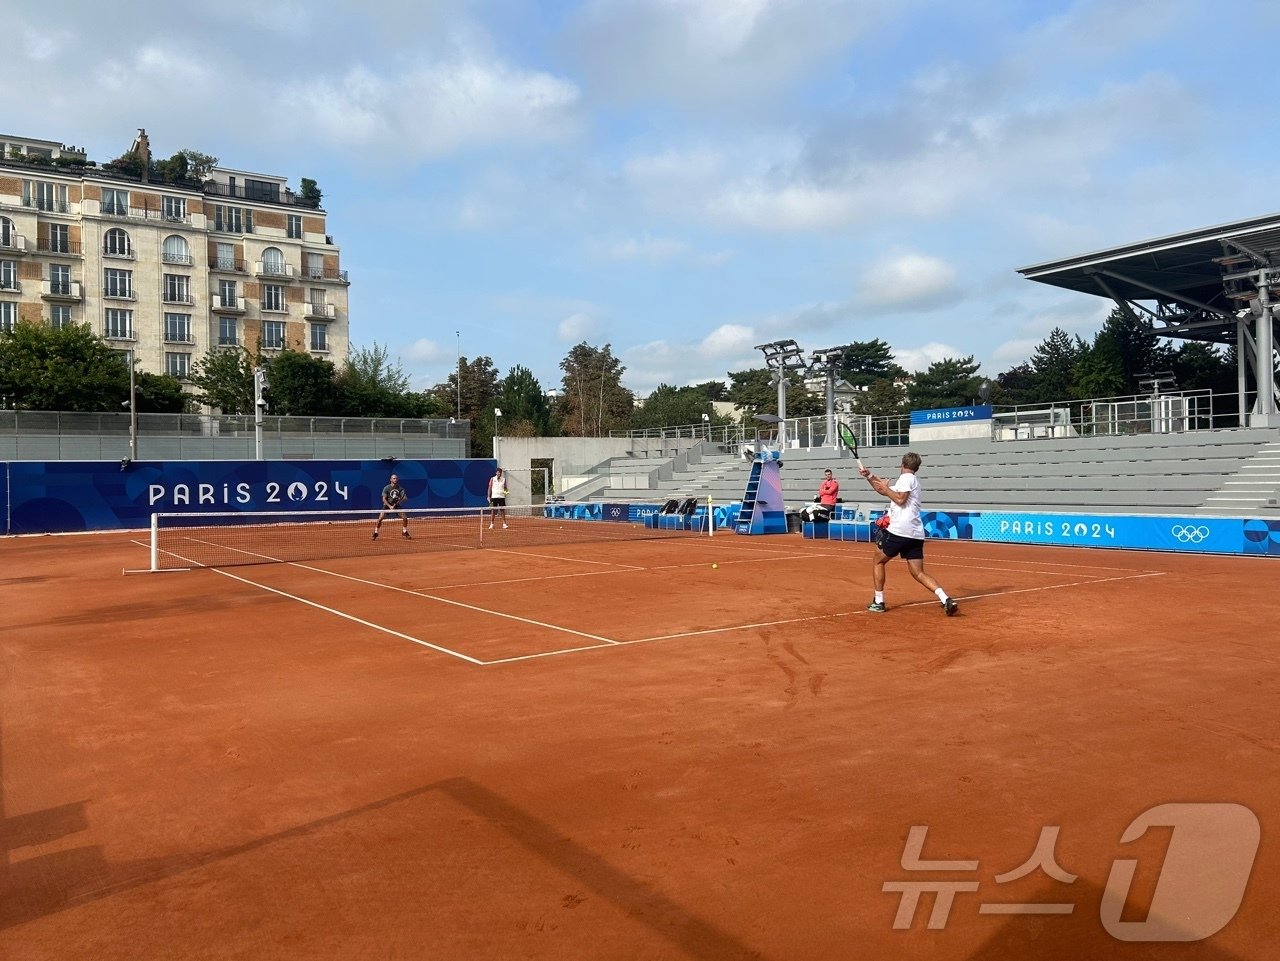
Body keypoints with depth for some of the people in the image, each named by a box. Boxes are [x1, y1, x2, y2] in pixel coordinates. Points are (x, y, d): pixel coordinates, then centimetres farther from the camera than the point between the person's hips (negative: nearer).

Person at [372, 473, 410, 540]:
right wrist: (390, 506, -25)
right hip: (387, 505, -2)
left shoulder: (400, 488, -6)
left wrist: (402, 498, -31)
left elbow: (405, 498, -7)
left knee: (405, 518, -8)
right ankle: (375, 533, -5)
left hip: (397, 505, 2)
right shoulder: (386, 488, -12)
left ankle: (404, 532, 14)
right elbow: (384, 499, -15)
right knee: (380, 518, -18)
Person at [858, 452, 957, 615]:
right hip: (916, 534, 8)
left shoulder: (906, 478, -4)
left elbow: (900, 499, -19)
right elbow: (884, 490, 32)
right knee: (919, 573, 3)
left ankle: (878, 602, 11)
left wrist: (886, 488, -6)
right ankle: (946, 600, -16)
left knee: (878, 562, 11)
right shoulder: (911, 480, 26)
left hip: (898, 530, -8)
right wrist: (869, 476, 26)